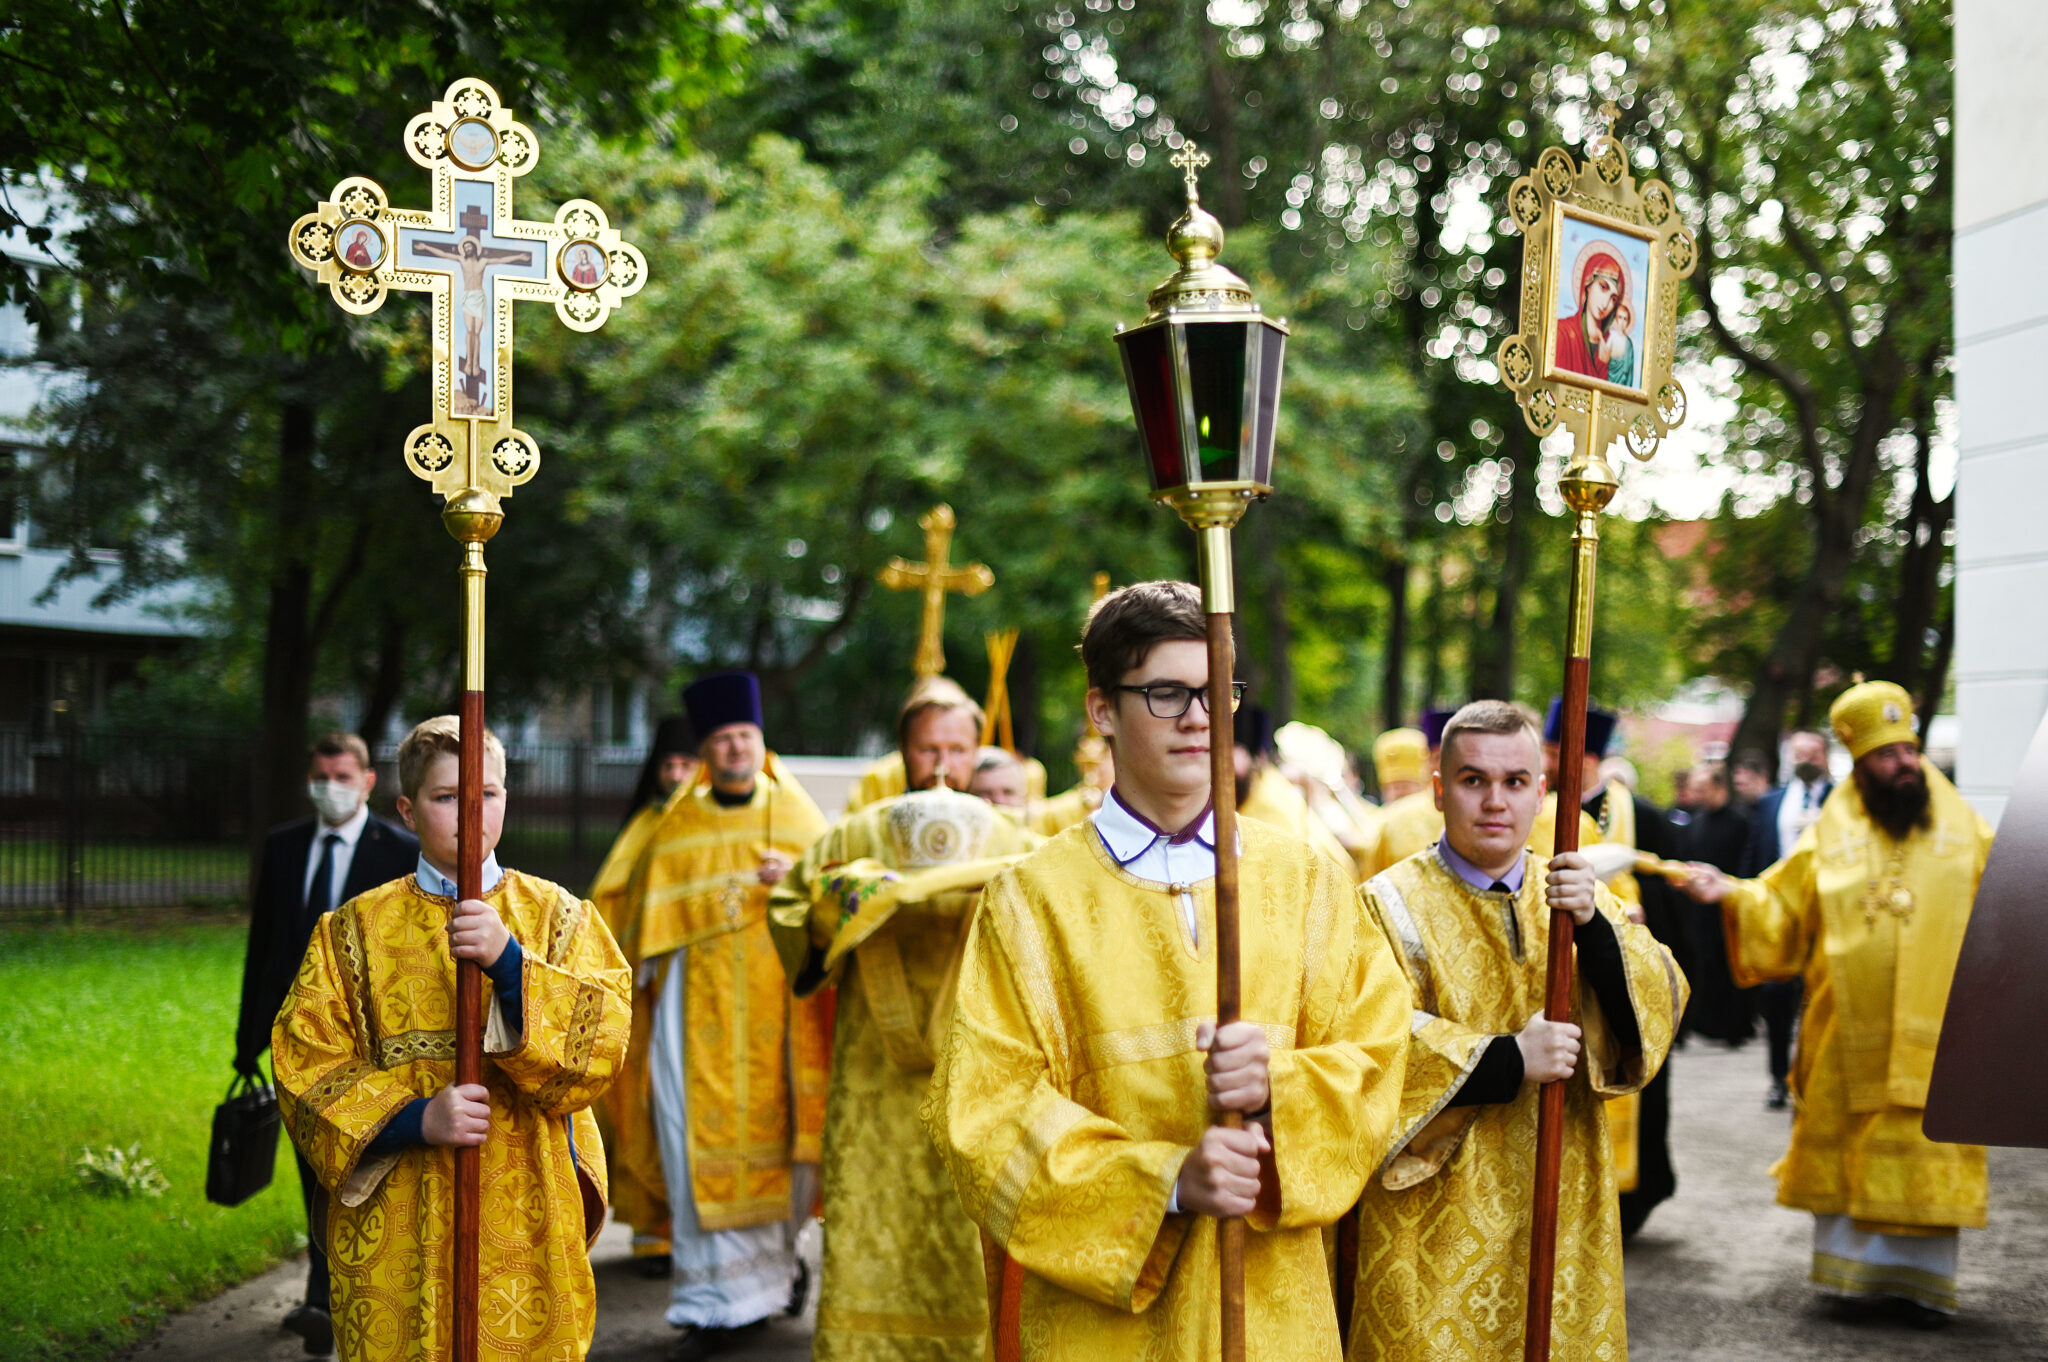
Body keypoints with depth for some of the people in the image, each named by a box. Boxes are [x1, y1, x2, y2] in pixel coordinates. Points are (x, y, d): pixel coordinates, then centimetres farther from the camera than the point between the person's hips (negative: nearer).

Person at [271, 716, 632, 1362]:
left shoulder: (558, 916, 5)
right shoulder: (357, 929, 5)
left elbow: (601, 1043, -8)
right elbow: (307, 1068, -2)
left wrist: (510, 962, -21)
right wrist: (417, 1118, -16)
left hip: (527, 1218, 0)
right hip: (395, 1230, 0)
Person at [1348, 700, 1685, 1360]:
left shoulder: (1579, 896, 8)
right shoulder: (1394, 903, -7)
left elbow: (1660, 1005, -5)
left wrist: (1594, 926, -21)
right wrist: (1509, 1061, -20)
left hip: (1562, 1206, 4)